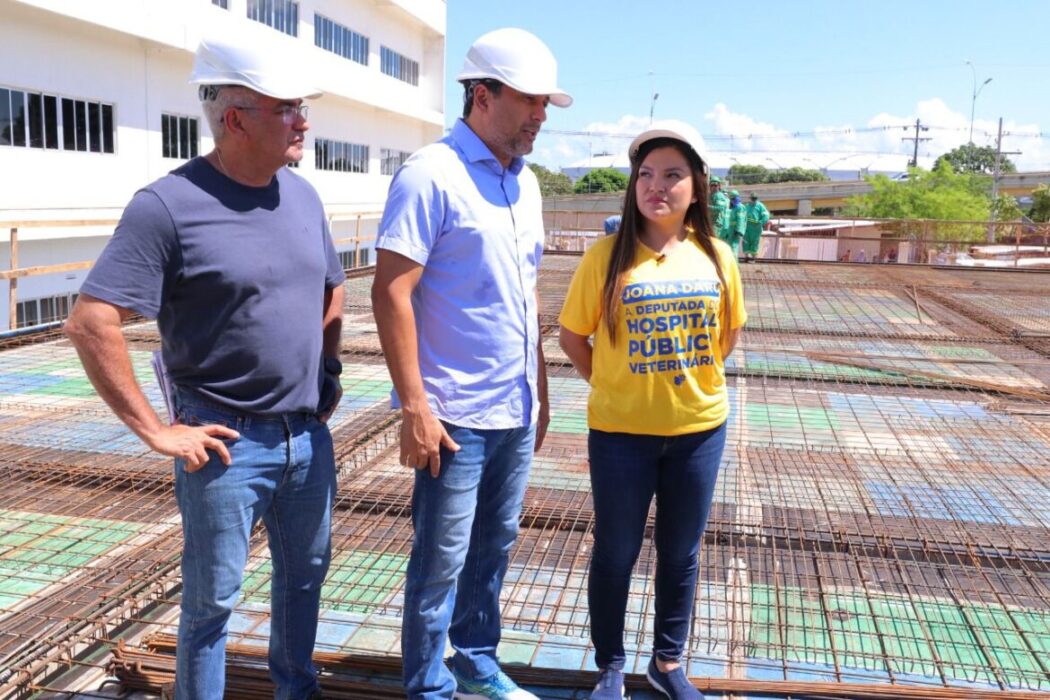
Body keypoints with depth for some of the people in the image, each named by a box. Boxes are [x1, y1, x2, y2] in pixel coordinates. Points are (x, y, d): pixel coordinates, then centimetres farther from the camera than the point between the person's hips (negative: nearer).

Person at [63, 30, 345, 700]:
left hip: (309, 436, 6)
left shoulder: (303, 195, 5)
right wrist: (155, 430, -16)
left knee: (305, 574, 21)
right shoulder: (169, 205, -15)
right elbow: (92, 323, -18)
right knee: (213, 600, 9)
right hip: (226, 443, -6)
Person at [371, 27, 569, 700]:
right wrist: (415, 407, -19)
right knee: (441, 562, 5)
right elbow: (391, 291, -16)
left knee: (494, 546, 18)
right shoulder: (431, 175, -12)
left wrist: (541, 389, 16)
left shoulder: (524, 181, 12)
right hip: (455, 414, -7)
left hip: (517, 411, 7)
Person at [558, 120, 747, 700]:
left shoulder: (716, 257, -2)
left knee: (681, 553, 17)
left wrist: (690, 378, 6)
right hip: (620, 433, -3)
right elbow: (572, 337, -2)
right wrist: (612, 387, -1)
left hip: (699, 429, 3)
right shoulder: (607, 256, -10)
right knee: (616, 553, 10)